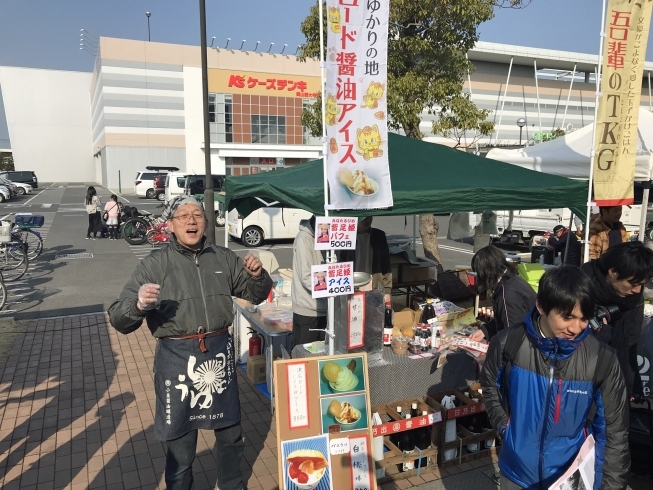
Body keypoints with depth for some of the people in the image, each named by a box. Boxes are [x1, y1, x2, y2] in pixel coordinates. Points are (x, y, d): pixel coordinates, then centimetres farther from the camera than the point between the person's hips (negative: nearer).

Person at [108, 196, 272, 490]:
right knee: (180, 445, 12)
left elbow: (255, 295, 13)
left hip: (219, 351, 4)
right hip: (177, 357, -3)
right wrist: (138, 304, -32)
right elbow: (119, 319, -10)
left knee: (230, 432, 22)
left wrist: (257, 276, -9)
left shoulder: (223, 258, 3)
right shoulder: (155, 264, -7)